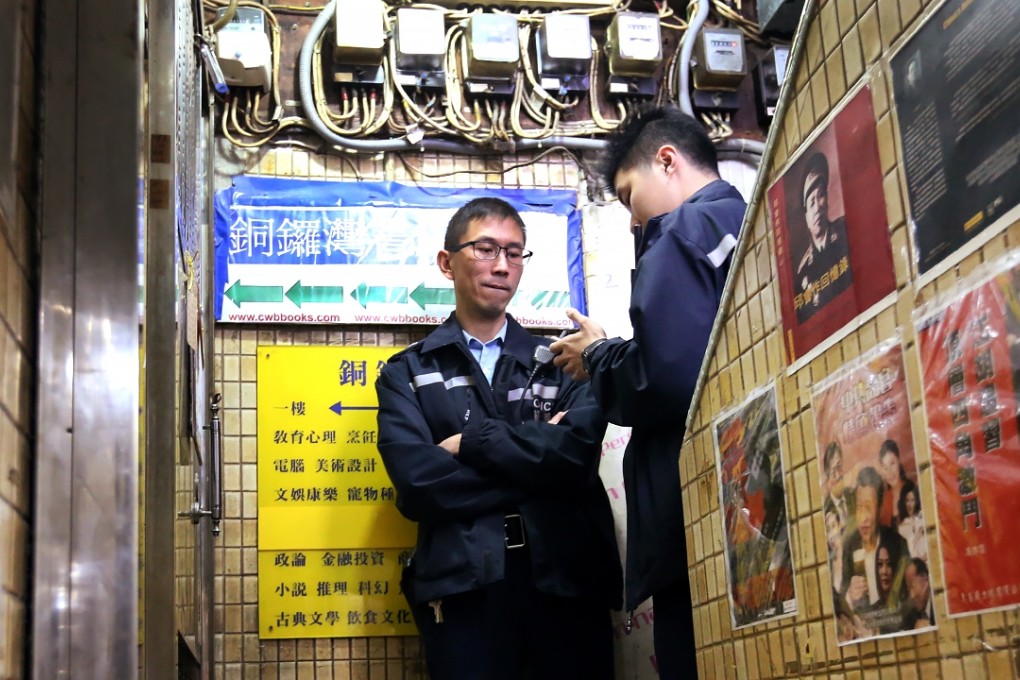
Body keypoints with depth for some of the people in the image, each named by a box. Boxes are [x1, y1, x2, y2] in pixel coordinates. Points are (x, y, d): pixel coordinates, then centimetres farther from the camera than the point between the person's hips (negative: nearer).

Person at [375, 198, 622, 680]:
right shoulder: (407, 372, 9)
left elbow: (578, 453, -6)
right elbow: (417, 483, -7)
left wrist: (472, 442, -7)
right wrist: (537, 458, -6)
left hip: (569, 576, 1)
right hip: (465, 584, -1)